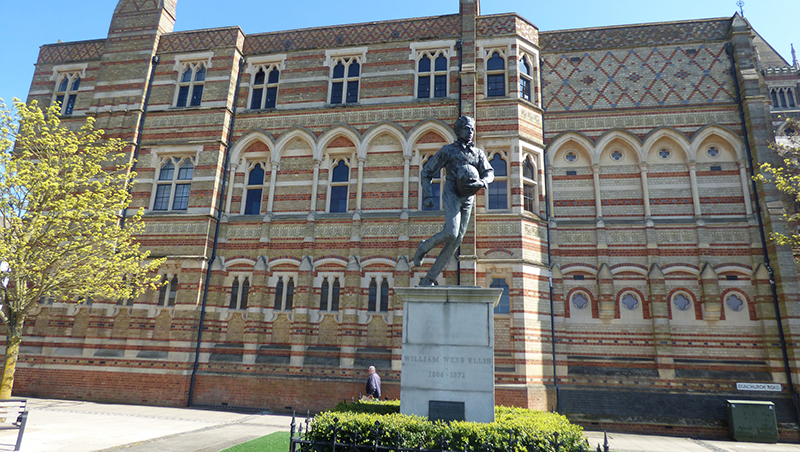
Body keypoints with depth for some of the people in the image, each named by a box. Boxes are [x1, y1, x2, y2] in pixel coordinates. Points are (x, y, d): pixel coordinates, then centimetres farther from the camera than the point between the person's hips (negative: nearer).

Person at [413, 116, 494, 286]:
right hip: (452, 195, -5)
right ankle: (423, 247, 8)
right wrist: (427, 196, -3)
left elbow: (489, 172, 6)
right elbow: (426, 172, 8)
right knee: (450, 233, -24)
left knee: (456, 240, 0)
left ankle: (428, 280, 7)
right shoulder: (448, 150, 7)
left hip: (468, 199, 5)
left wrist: (482, 182, -19)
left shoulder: (478, 153, 19)